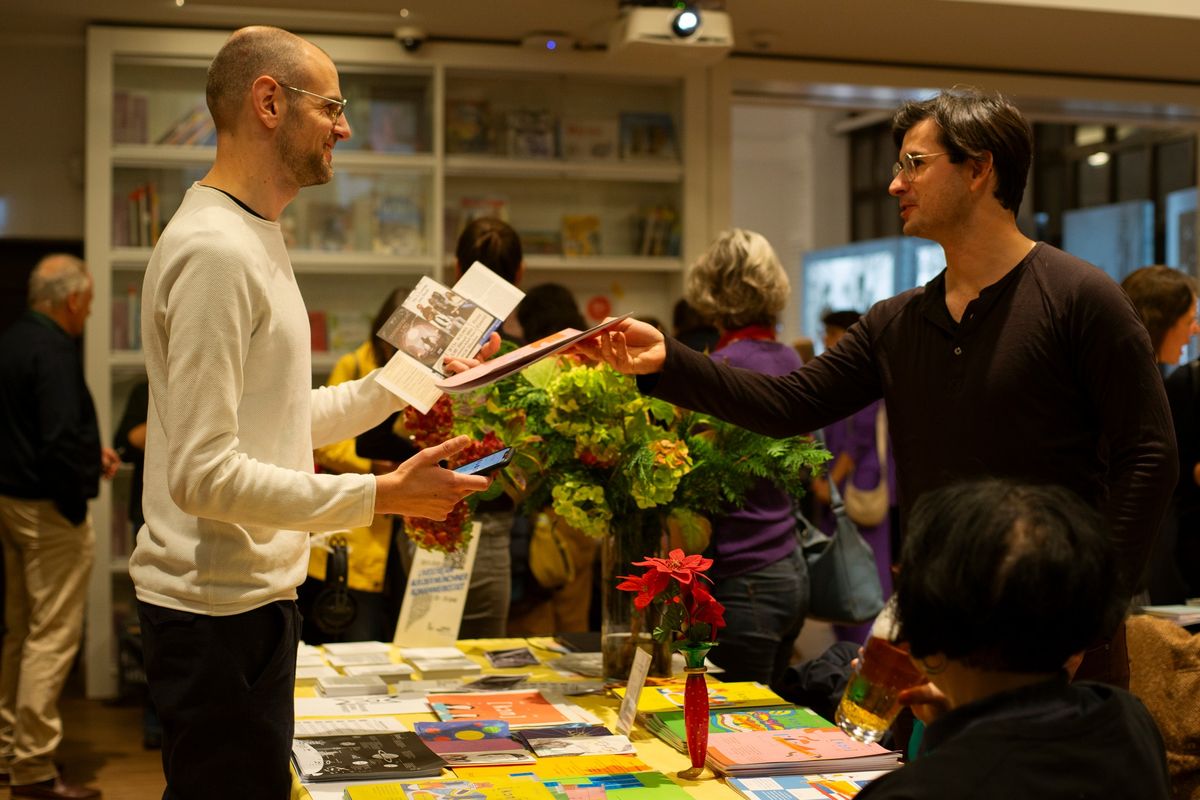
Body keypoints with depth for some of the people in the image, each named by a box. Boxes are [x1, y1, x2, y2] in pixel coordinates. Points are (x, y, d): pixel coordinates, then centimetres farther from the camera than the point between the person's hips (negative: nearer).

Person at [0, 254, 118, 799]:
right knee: (52, 637, -4)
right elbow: (62, 437, -28)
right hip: (49, 508, -10)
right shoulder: (54, 350, -19)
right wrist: (89, 475, -12)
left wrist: (90, 453, 16)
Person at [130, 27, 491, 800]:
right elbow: (204, 474, -25)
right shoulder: (213, 249, -19)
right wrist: (381, 495, -26)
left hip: (255, 591, 10)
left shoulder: (256, 238, 14)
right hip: (220, 609, -10)